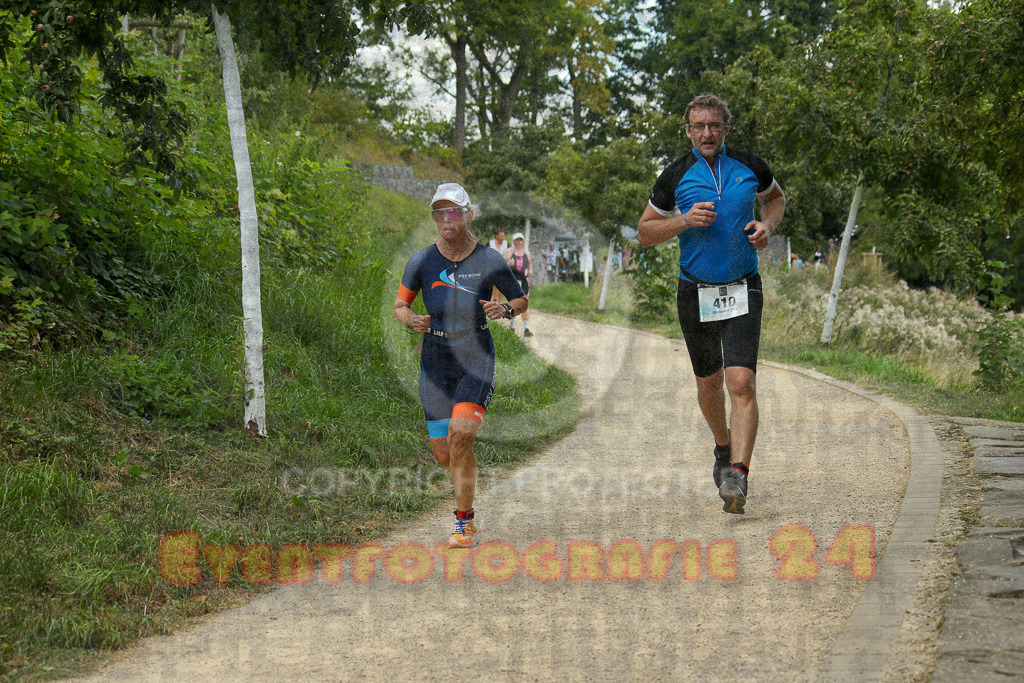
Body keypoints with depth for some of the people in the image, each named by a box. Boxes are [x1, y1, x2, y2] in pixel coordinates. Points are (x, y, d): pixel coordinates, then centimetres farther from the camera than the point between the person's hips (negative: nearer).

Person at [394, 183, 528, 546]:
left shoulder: (490, 261, -4)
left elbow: (522, 300, 9)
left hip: (477, 358, -2)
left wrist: (506, 310, -14)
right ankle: (466, 475, 40)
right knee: (443, 455, 1)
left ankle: (464, 523, -7)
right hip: (435, 362, 2)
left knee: (460, 434, -21)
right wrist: (411, 321, -12)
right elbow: (400, 304, 10)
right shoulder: (421, 261, -2)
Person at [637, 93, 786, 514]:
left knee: (742, 383, -16)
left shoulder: (750, 167, 1)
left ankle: (737, 475, -20)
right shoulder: (675, 176, -3)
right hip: (695, 292, 1)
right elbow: (646, 231, 4)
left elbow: (775, 198, 22)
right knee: (709, 383, 14)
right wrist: (684, 221, -14)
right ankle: (723, 449, 42)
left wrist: (767, 226, 0)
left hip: (742, 291, -1)